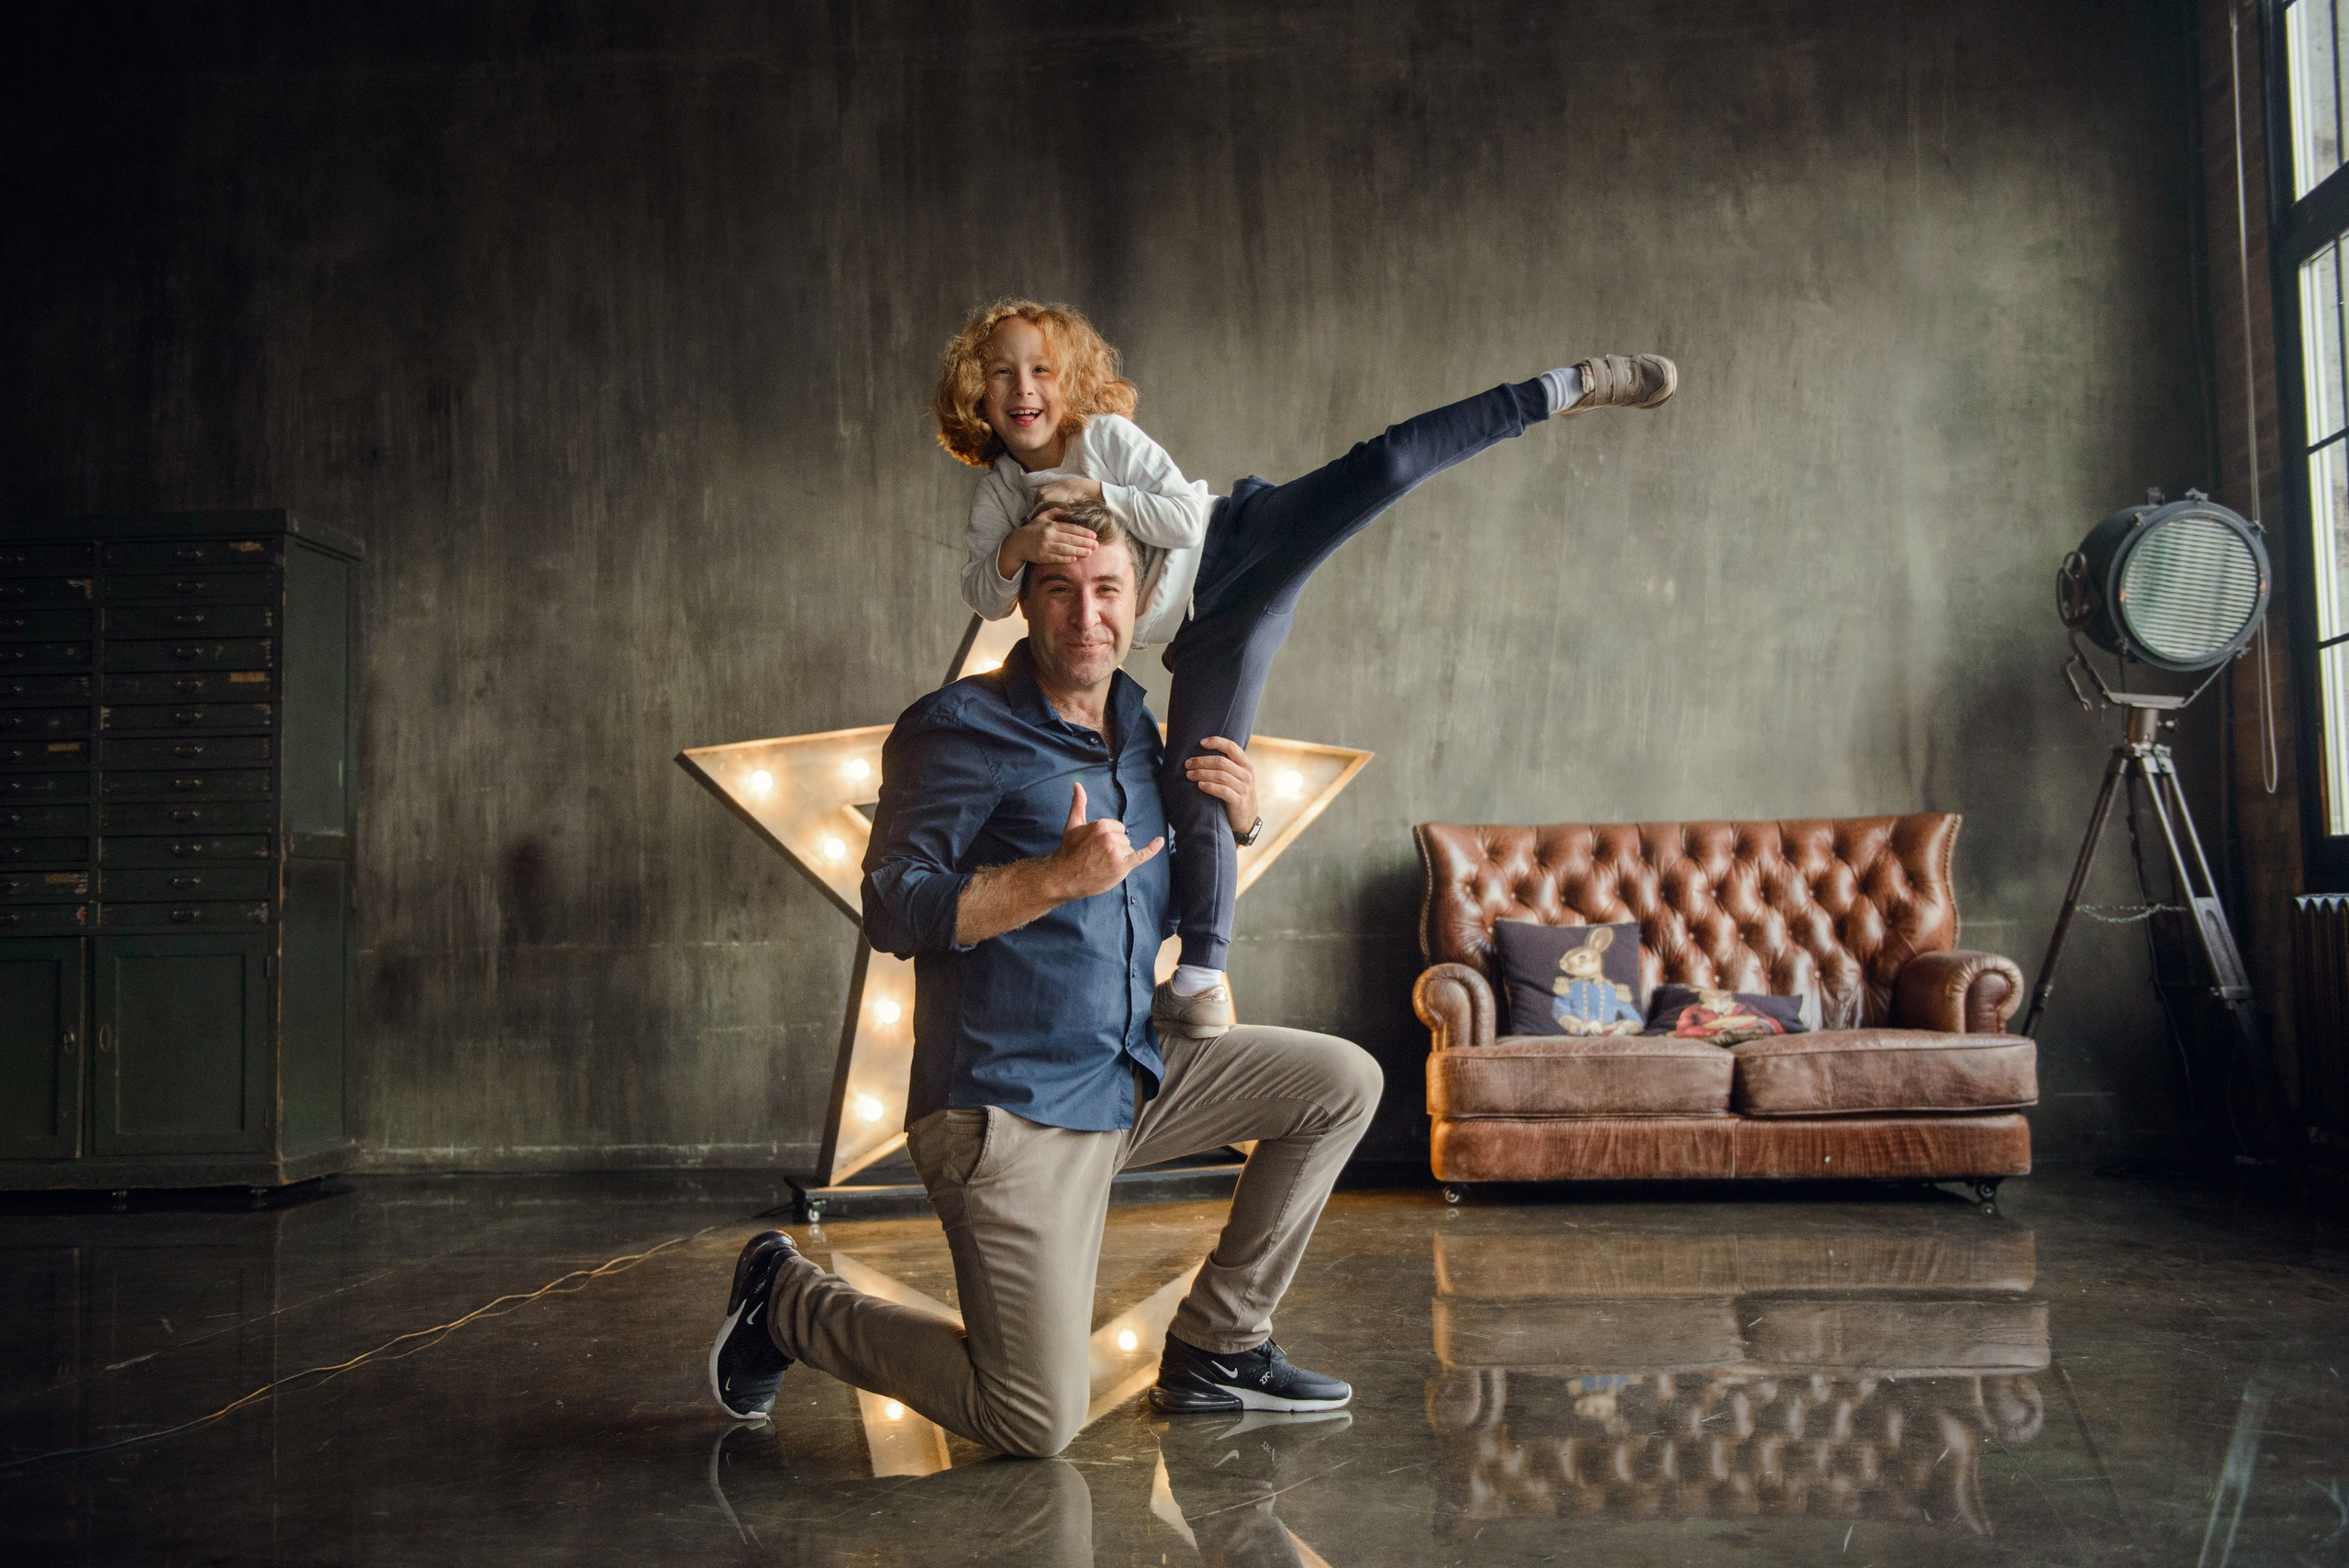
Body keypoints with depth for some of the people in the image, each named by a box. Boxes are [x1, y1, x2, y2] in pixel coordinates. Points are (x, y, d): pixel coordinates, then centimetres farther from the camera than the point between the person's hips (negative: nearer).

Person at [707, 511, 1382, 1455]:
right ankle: (790, 1301, 13)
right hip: (1010, 1111, -8)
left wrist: (1232, 823, 3)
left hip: (1133, 1082, 8)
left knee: (1342, 1083, 6)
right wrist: (1061, 876, -26)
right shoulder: (961, 730, -11)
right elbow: (892, 910, -17)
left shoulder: (1135, 730, 13)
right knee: (1038, 1426, -8)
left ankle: (1215, 1348, 14)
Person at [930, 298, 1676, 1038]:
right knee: (1195, 783, -8)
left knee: (1383, 464, -22)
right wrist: (1015, 550, -24)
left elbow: (1188, 515, -6)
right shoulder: (998, 491, 9)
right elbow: (983, 596, -3)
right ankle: (1202, 977, 0)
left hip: (1244, 540, -2)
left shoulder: (1106, 434, 0)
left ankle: (1569, 387, -10)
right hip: (1203, 630, 2)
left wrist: (1100, 496, -18)